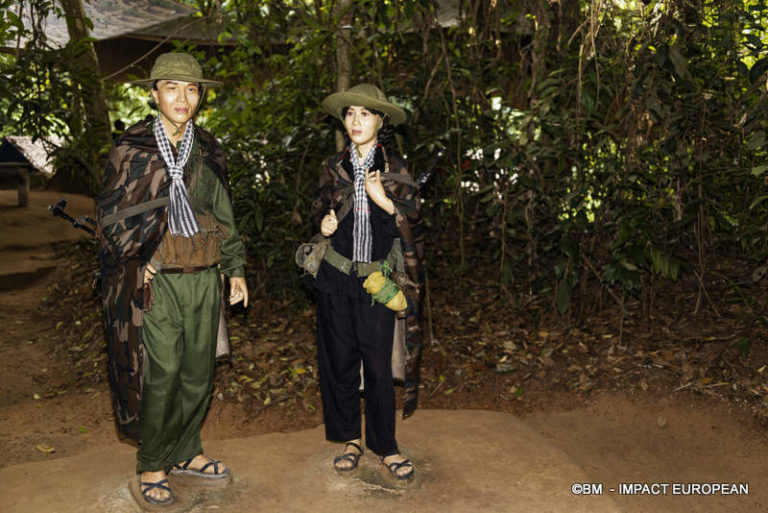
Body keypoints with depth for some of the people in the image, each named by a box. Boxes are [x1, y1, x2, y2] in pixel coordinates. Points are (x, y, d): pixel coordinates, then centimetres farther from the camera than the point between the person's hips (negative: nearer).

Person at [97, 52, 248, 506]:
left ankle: (185, 453, 30)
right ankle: (152, 465, 19)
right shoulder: (132, 149, -3)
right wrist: (140, 263, -6)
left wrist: (235, 269, 11)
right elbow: (114, 217, 0)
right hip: (154, 281, -4)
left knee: (199, 372, 10)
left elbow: (223, 215, 14)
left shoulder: (208, 150, 9)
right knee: (162, 375, -2)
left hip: (203, 278, 4)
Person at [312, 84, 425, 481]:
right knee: (339, 359, 7)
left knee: (378, 365, 0)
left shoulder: (394, 168, 2)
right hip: (336, 276, 2)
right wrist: (324, 221, -4)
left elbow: (411, 218, 0)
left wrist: (383, 199, -18)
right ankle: (350, 439, 24)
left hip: (378, 280, -2)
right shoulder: (333, 167, 7)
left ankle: (385, 446, 17)